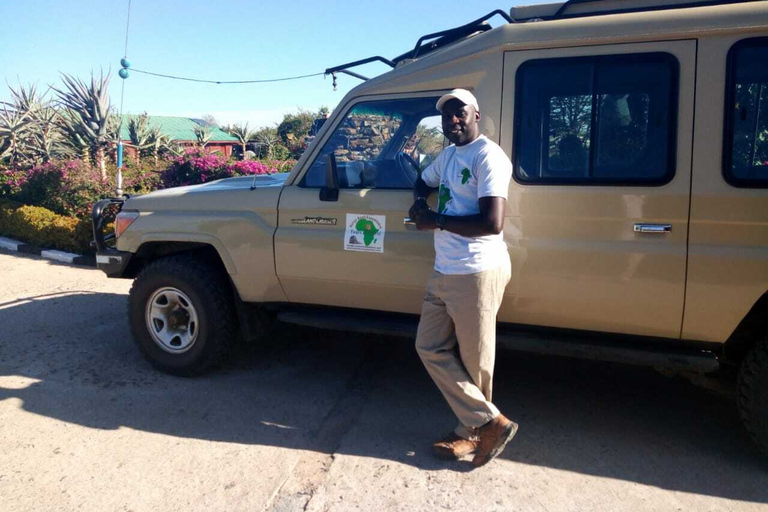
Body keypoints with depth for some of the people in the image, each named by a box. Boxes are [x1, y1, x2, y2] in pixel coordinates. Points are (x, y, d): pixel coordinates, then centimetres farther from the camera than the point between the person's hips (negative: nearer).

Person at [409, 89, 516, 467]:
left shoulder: (488, 156, -14)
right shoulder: (447, 155, 15)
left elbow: (492, 223, -24)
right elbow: (423, 182, 34)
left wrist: (435, 221, -15)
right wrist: (419, 203, 10)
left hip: (477, 274, -10)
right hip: (444, 272, 10)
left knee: (473, 362, 3)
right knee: (431, 348, 11)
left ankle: (470, 433, 23)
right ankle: (490, 423, 19)